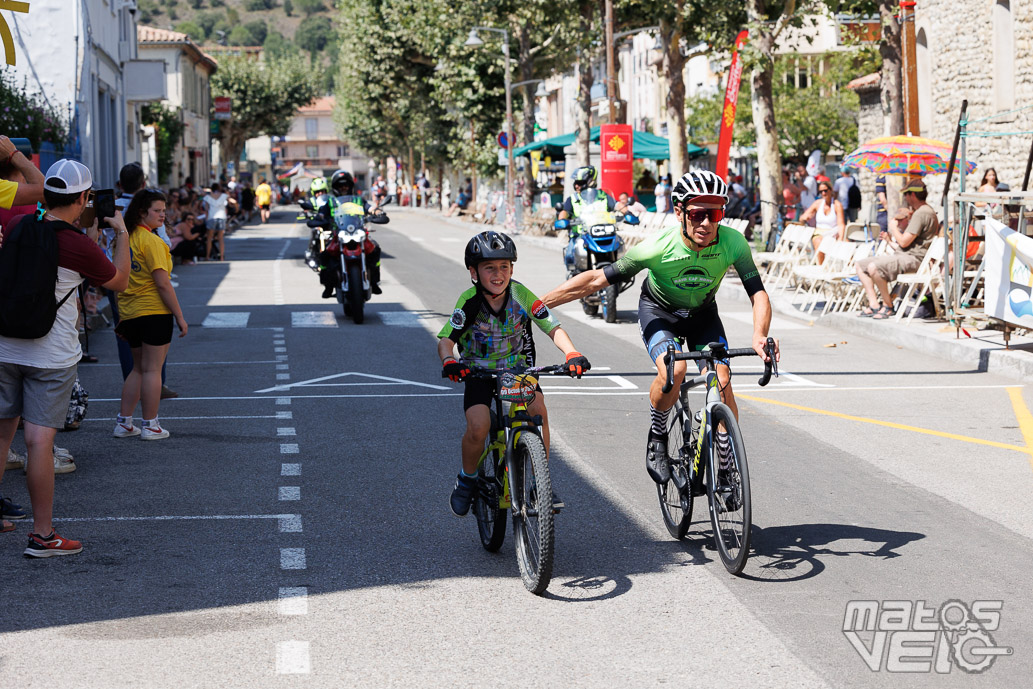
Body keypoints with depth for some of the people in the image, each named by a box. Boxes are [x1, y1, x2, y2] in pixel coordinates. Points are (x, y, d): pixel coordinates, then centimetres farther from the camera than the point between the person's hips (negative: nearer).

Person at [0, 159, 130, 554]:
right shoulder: (78, 245, -14)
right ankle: (42, 535, 0)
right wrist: (122, 233, 12)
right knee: (40, 440, -5)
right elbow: (119, 281, 2)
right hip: (50, 356, -5)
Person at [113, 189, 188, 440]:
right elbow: (163, 283, -18)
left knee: (138, 368, 17)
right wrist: (179, 316, -12)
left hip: (130, 313, 8)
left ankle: (123, 422, 16)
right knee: (152, 369, 0)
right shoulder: (151, 241, -15)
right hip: (154, 311, -8)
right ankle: (150, 426, 4)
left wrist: (122, 317, 20)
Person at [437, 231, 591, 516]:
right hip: (478, 370, -1)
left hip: (517, 366, 1)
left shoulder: (521, 295, -16)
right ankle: (467, 479, 7)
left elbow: (553, 327, -19)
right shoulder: (470, 301, -20)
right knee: (478, 426, -23)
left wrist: (572, 353, -38)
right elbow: (446, 339, -24)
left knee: (538, 407, -25)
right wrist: (449, 361, -46)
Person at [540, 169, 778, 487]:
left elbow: (758, 294, -24)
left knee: (722, 382, -17)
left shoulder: (732, 243, -29)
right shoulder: (657, 247, -34)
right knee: (673, 370, -29)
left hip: (703, 314, 2)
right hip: (659, 312, -2)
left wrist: (759, 335, -45)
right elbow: (594, 280, -28)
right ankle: (657, 437, -3)